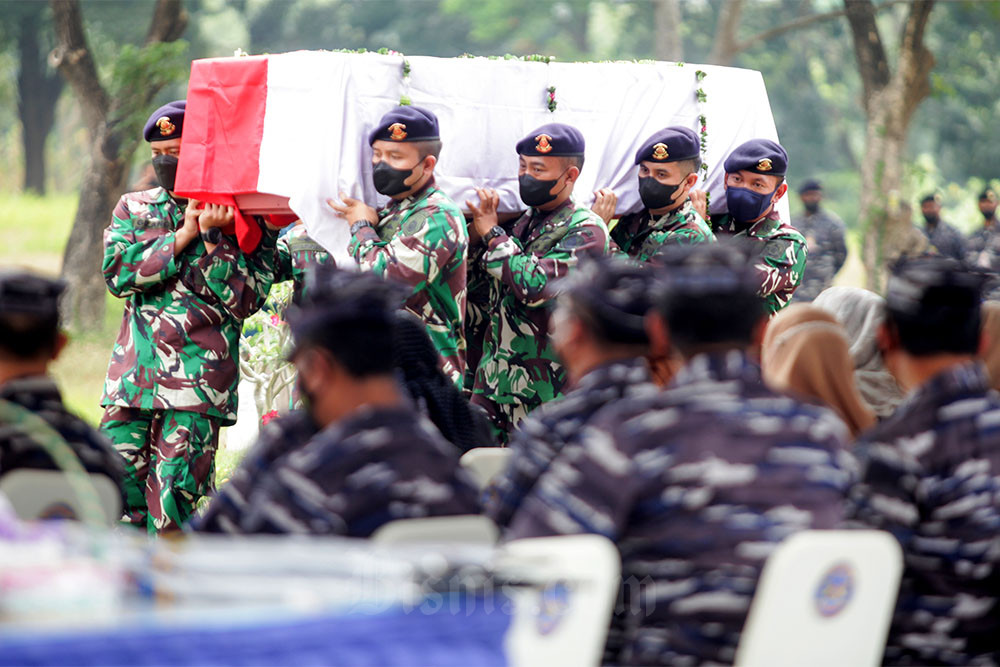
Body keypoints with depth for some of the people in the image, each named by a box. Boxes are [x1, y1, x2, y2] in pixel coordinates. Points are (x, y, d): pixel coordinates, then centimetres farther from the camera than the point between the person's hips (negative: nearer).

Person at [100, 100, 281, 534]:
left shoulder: (244, 219, 2)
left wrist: (213, 238, -15)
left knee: (173, 500, -7)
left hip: (198, 382, -3)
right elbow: (119, 273, -4)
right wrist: (184, 234, -8)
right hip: (132, 377, 3)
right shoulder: (134, 209, 12)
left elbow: (246, 299, -7)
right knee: (118, 493, 2)